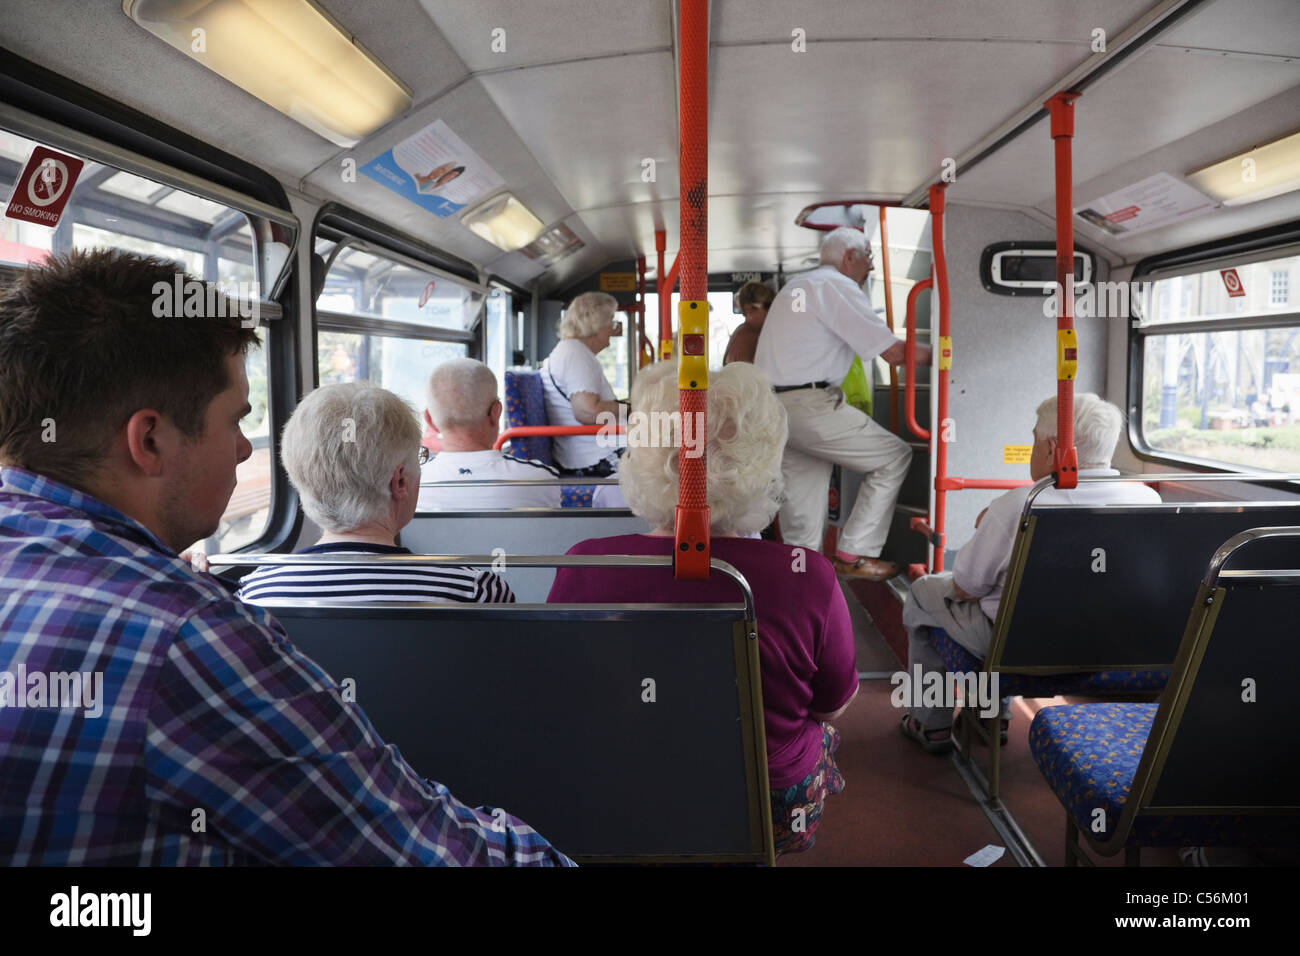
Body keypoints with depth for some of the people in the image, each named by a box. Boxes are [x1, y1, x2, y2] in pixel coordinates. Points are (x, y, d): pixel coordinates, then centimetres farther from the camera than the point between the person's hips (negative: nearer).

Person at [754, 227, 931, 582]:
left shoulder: (795, 286, 23)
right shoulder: (837, 286, -6)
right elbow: (894, 352, -10)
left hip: (768, 403, 10)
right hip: (807, 405, -10)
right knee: (894, 457, 0)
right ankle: (854, 555, 3)